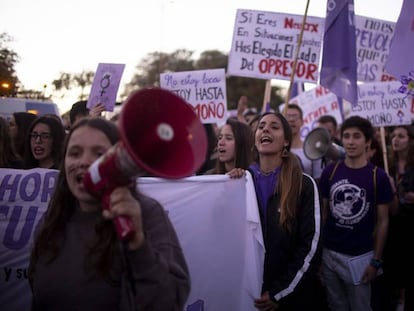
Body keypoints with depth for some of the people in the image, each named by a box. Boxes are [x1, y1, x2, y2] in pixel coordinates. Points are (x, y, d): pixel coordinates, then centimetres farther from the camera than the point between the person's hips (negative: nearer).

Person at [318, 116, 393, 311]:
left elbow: (382, 221, -3)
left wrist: (376, 261, -6)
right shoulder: (330, 171, -1)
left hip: (360, 257, -2)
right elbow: (322, 212, 6)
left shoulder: (378, 176, -6)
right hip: (329, 253, 2)